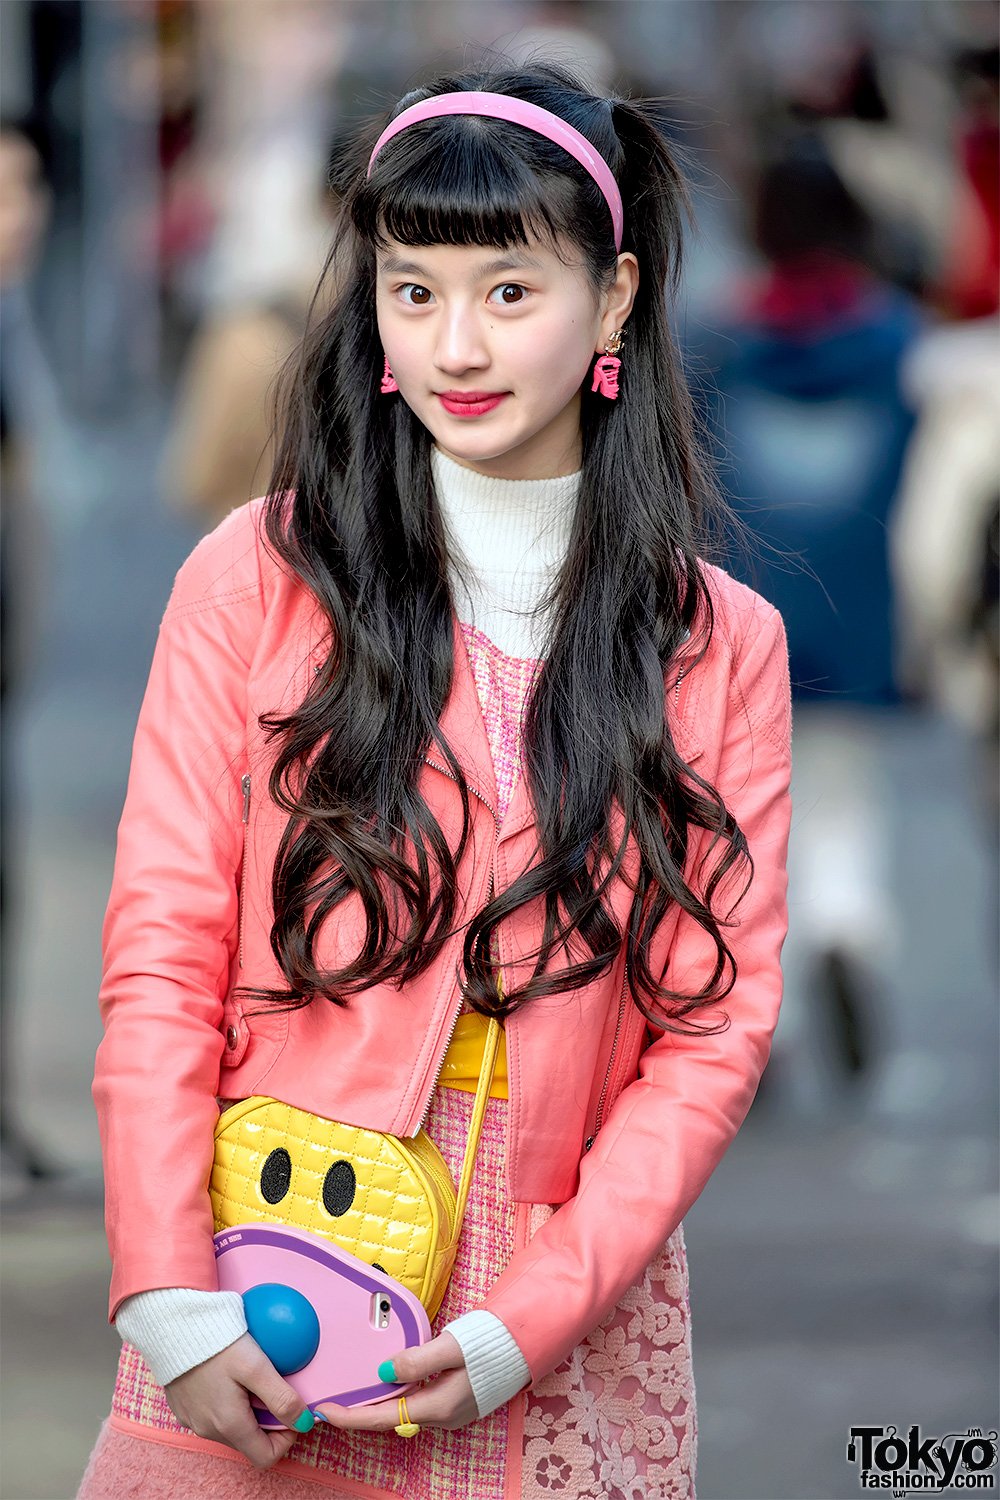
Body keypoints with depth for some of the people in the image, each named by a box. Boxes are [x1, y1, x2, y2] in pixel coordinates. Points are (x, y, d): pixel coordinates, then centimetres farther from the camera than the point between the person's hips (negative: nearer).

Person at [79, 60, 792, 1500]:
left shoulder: (722, 647, 4)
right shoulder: (255, 579, 1)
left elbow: (716, 1027, -1)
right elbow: (161, 961, -2)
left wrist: (524, 1327, -11)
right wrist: (171, 1301, -12)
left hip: (571, 1363, 1)